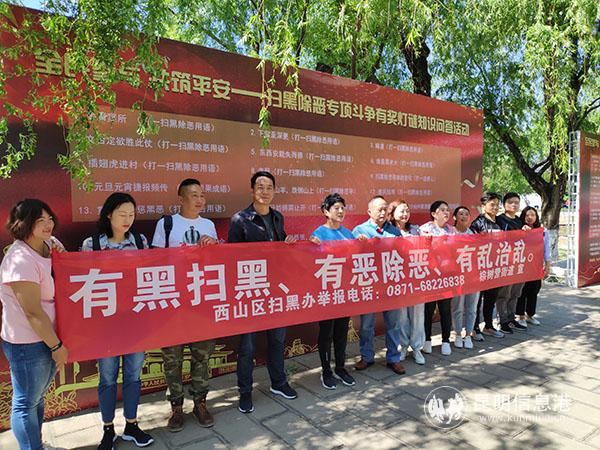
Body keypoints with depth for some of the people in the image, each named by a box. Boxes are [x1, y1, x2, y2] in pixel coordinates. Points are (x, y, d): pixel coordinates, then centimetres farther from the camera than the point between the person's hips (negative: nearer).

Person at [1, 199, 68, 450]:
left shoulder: (49, 244, 1)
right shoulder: (21, 260, -23)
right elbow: (33, 311, -23)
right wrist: (57, 346, -16)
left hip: (47, 337, 9)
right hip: (27, 344, -8)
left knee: (38, 397, 24)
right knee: (26, 403, 10)